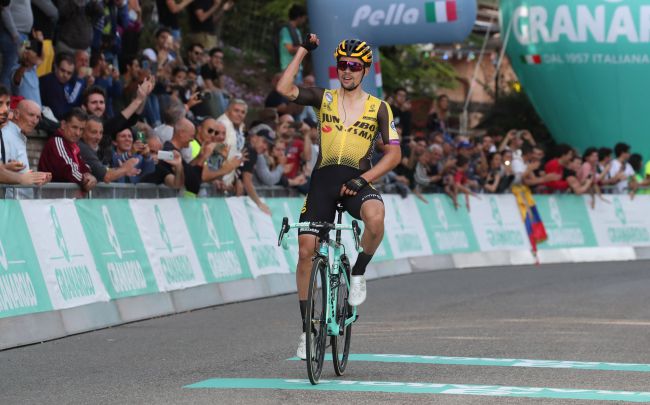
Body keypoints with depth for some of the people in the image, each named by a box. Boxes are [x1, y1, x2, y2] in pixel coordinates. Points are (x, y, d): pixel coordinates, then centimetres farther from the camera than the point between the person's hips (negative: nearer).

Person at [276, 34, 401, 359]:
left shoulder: (378, 108, 6)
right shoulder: (323, 98, 8)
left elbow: (394, 154, 3)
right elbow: (284, 89, -8)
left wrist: (363, 179, -10)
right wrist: (303, 51, -5)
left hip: (357, 182, -1)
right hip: (323, 179, 1)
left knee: (375, 218, -36)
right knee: (305, 250, -8)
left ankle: (358, 273, -6)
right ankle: (307, 329, 6)